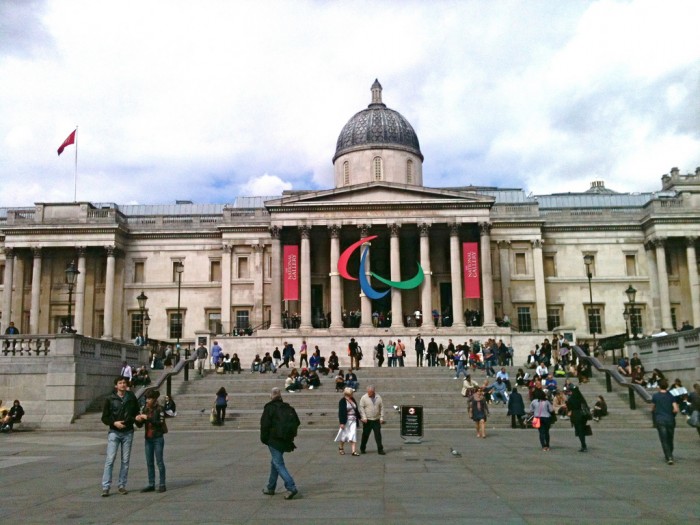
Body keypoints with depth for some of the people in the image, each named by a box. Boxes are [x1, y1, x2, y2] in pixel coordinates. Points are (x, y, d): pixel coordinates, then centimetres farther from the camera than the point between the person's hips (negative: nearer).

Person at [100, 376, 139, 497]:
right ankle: (106, 487, -5)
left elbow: (136, 413, 16)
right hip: (114, 432, -2)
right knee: (110, 460, -8)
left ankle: (122, 485, 13)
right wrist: (114, 423, -16)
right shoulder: (110, 399, 0)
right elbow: (104, 417, 0)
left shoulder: (132, 398, 5)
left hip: (128, 432, 2)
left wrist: (136, 417, -6)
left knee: (125, 460, 5)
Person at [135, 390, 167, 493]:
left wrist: (148, 418, -23)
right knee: (149, 463, 8)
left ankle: (162, 484, 5)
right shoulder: (145, 409, 7)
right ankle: (151, 485, 14)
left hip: (158, 438, -6)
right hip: (148, 439, 6)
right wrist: (138, 420, -13)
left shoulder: (159, 409, -9)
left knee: (159, 462, -2)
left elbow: (161, 422, -21)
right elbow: (140, 425, 9)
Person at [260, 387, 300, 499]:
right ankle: (270, 488, 29)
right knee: (274, 462, 21)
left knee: (278, 464, -5)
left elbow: (265, 425, -13)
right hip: (286, 440, 7)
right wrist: (291, 434, 18)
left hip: (274, 440, -7)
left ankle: (291, 487, -18)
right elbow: (297, 422, 10)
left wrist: (264, 439, -1)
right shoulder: (289, 408, 8)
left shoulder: (269, 408, -10)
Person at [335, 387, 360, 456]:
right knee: (344, 435, 7)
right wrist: (342, 423, -16)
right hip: (346, 421, -5)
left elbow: (356, 410, 19)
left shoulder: (353, 400, 10)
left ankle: (353, 451, -6)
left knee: (353, 435, -3)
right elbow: (341, 412, -12)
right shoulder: (342, 401, -9)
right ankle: (341, 448, 29)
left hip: (353, 420, 5)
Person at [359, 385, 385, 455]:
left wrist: (381, 418, 2)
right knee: (365, 435, 6)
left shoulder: (378, 397, 5)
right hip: (367, 420, -2)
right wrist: (364, 417, -14)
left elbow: (382, 408, 8)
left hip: (376, 420, 2)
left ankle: (380, 449, 6)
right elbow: (361, 408, -6)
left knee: (378, 435, 1)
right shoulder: (364, 398, -4)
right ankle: (362, 449, 21)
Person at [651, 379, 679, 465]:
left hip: (660, 420, -2)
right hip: (670, 420, 2)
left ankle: (669, 458, -11)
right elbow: (676, 410, -9)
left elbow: (652, 409, 6)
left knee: (664, 440, -1)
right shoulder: (671, 396, -2)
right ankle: (670, 455, 29)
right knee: (670, 439, 18)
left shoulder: (655, 396, -3)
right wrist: (671, 414, 10)